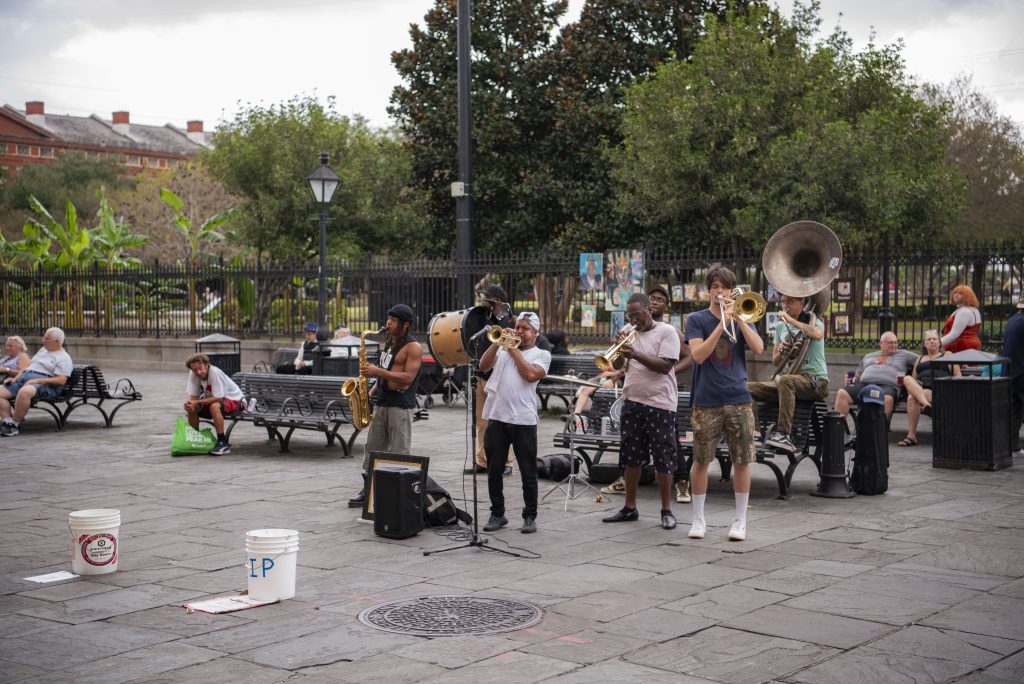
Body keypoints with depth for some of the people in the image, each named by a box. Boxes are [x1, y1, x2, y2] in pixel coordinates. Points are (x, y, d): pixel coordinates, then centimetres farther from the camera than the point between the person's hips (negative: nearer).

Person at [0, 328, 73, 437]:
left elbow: (61, 380, -13)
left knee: (24, 392, -40)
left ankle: (14, 425, -26)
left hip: (43, 383, -9)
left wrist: (37, 380, -18)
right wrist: (16, 377, 9)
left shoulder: (64, 358, 0)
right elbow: (28, 365, 27)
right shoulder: (43, 350, 27)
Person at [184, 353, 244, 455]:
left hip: (233, 399, -7)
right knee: (191, 408, -12)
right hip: (214, 399, 7)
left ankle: (222, 443, -29)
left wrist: (198, 402, -34)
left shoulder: (215, 373, -30)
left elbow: (218, 398, -31)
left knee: (214, 406, -37)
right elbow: (193, 396, -9)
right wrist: (189, 402, -32)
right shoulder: (193, 374, -10)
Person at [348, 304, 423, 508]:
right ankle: (368, 489, 17)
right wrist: (371, 393, 9)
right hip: (382, 403, 8)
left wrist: (378, 371, -20)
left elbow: (408, 378, -19)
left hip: (401, 406, -8)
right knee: (372, 448, 10)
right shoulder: (387, 343, 16)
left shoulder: (413, 347, -9)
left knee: (398, 453, -5)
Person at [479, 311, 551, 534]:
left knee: (528, 472, 3)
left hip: (524, 420, -3)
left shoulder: (541, 355, 7)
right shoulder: (502, 349, 16)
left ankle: (530, 517, 13)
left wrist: (514, 349, -3)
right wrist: (497, 342, -7)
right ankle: (497, 514, 19)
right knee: (494, 471, 7)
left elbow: (531, 374, -12)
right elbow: (483, 366, 1)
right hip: (497, 417, 3)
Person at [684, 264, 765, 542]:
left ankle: (740, 520, 12)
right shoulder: (697, 319, 5)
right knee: (700, 460, 1)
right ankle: (698, 518, 14)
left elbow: (758, 348, -4)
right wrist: (722, 325, -17)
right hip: (706, 401, -2)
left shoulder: (742, 318, 12)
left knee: (742, 461, 2)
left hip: (738, 399, 2)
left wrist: (739, 318, -12)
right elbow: (698, 354, -10)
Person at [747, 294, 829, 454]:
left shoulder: (814, 321, 0)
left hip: (816, 381, -6)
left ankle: (784, 434, -44)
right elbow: (775, 362, 19)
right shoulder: (780, 327, 16)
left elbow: (817, 334, -28)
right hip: (792, 378, 6)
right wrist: (780, 352, -4)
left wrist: (790, 320, -19)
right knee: (748, 388, -11)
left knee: (785, 380, -39)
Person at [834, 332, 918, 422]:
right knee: (842, 393, -25)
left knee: (887, 398, -42)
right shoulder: (868, 357, 33)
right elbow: (858, 375, 34)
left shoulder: (903, 354, 24)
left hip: (887, 386, -3)